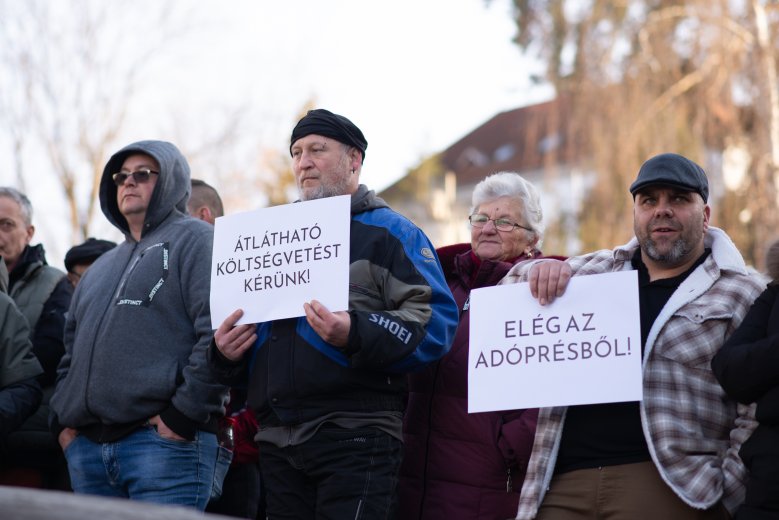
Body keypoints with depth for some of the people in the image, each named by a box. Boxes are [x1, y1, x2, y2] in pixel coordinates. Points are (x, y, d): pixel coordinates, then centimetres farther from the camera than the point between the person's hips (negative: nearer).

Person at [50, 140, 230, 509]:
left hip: (166, 441, -8)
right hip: (86, 447, 8)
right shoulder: (101, 268, 27)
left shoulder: (194, 240, 1)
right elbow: (72, 347, 31)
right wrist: (63, 418, 15)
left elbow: (220, 331, -12)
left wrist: (185, 414, -16)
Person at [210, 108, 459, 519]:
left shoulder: (389, 232, 4)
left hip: (355, 439, -6)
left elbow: (435, 322, -10)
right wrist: (225, 353, 6)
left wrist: (356, 334, -24)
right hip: (278, 441, 6)